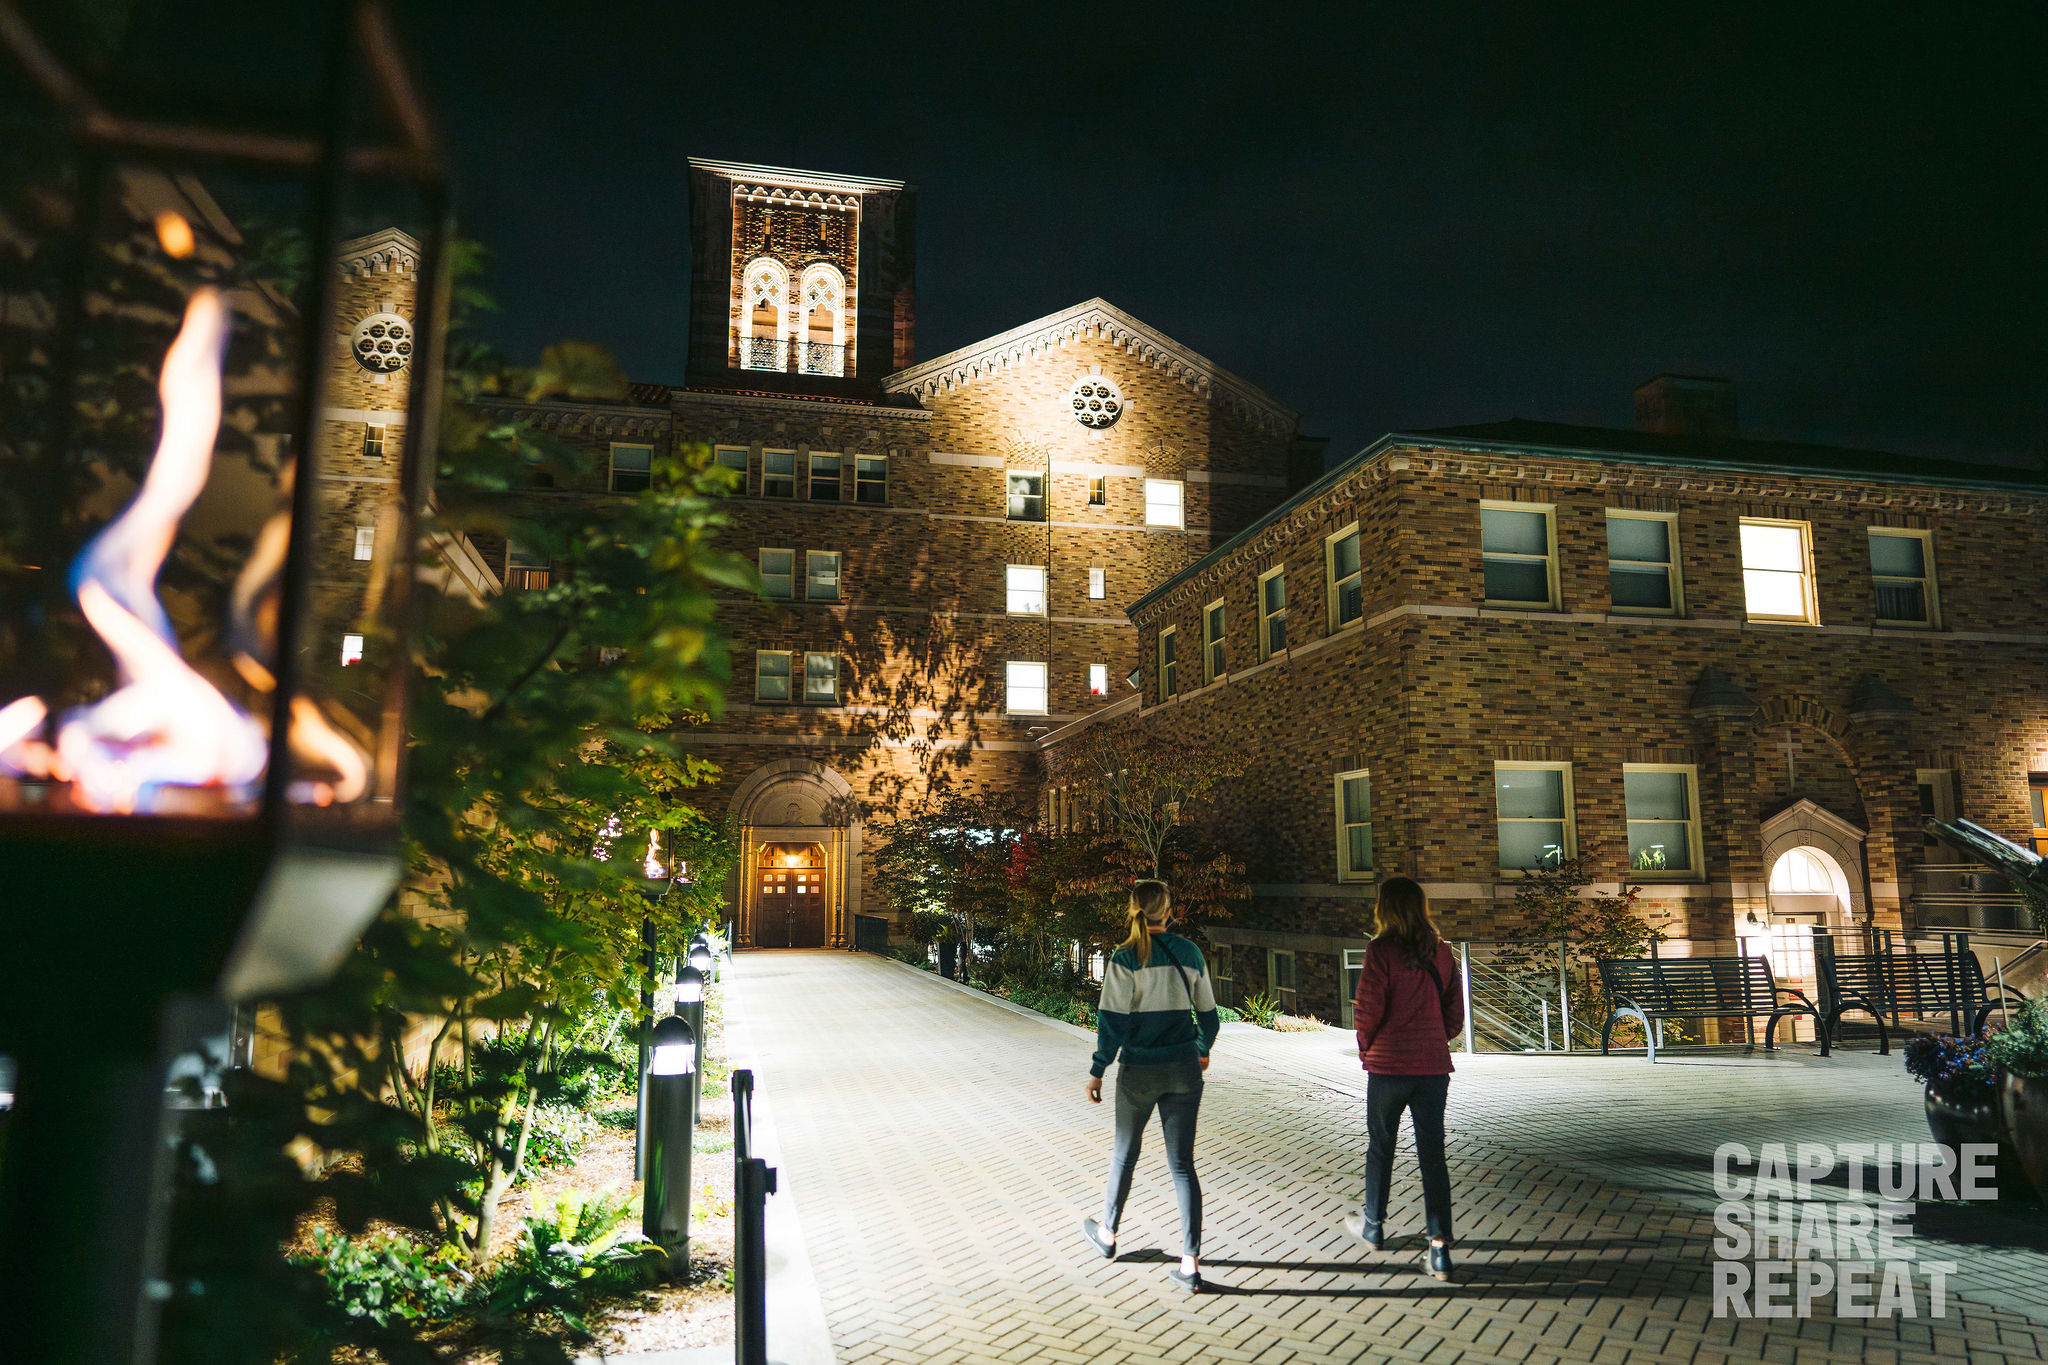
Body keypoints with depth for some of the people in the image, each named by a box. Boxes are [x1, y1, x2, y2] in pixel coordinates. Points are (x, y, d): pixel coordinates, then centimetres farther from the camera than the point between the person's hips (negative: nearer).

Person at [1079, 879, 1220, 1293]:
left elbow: (1113, 1021, -13)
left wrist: (1098, 1071, -5)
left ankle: (1107, 1233, 38)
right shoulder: (1189, 952, 1)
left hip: (1140, 1071, -2)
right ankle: (1191, 1263, 2)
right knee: (1182, 1163, 6)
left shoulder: (1125, 958, -11)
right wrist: (1203, 1050, 27)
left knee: (1125, 1154, 18)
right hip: (1184, 1070, 3)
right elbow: (1207, 1011, 10)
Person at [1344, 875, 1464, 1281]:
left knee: (1380, 1148, 15)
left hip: (1389, 1065, -3)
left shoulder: (1382, 951, -12)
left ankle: (1373, 1227, 32)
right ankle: (1439, 1249, 2)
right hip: (1434, 1066, 4)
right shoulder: (1441, 952, 3)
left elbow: (1368, 1010, -13)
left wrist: (1366, 1050, 4)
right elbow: (1455, 1014, 6)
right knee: (1432, 1153, 6)